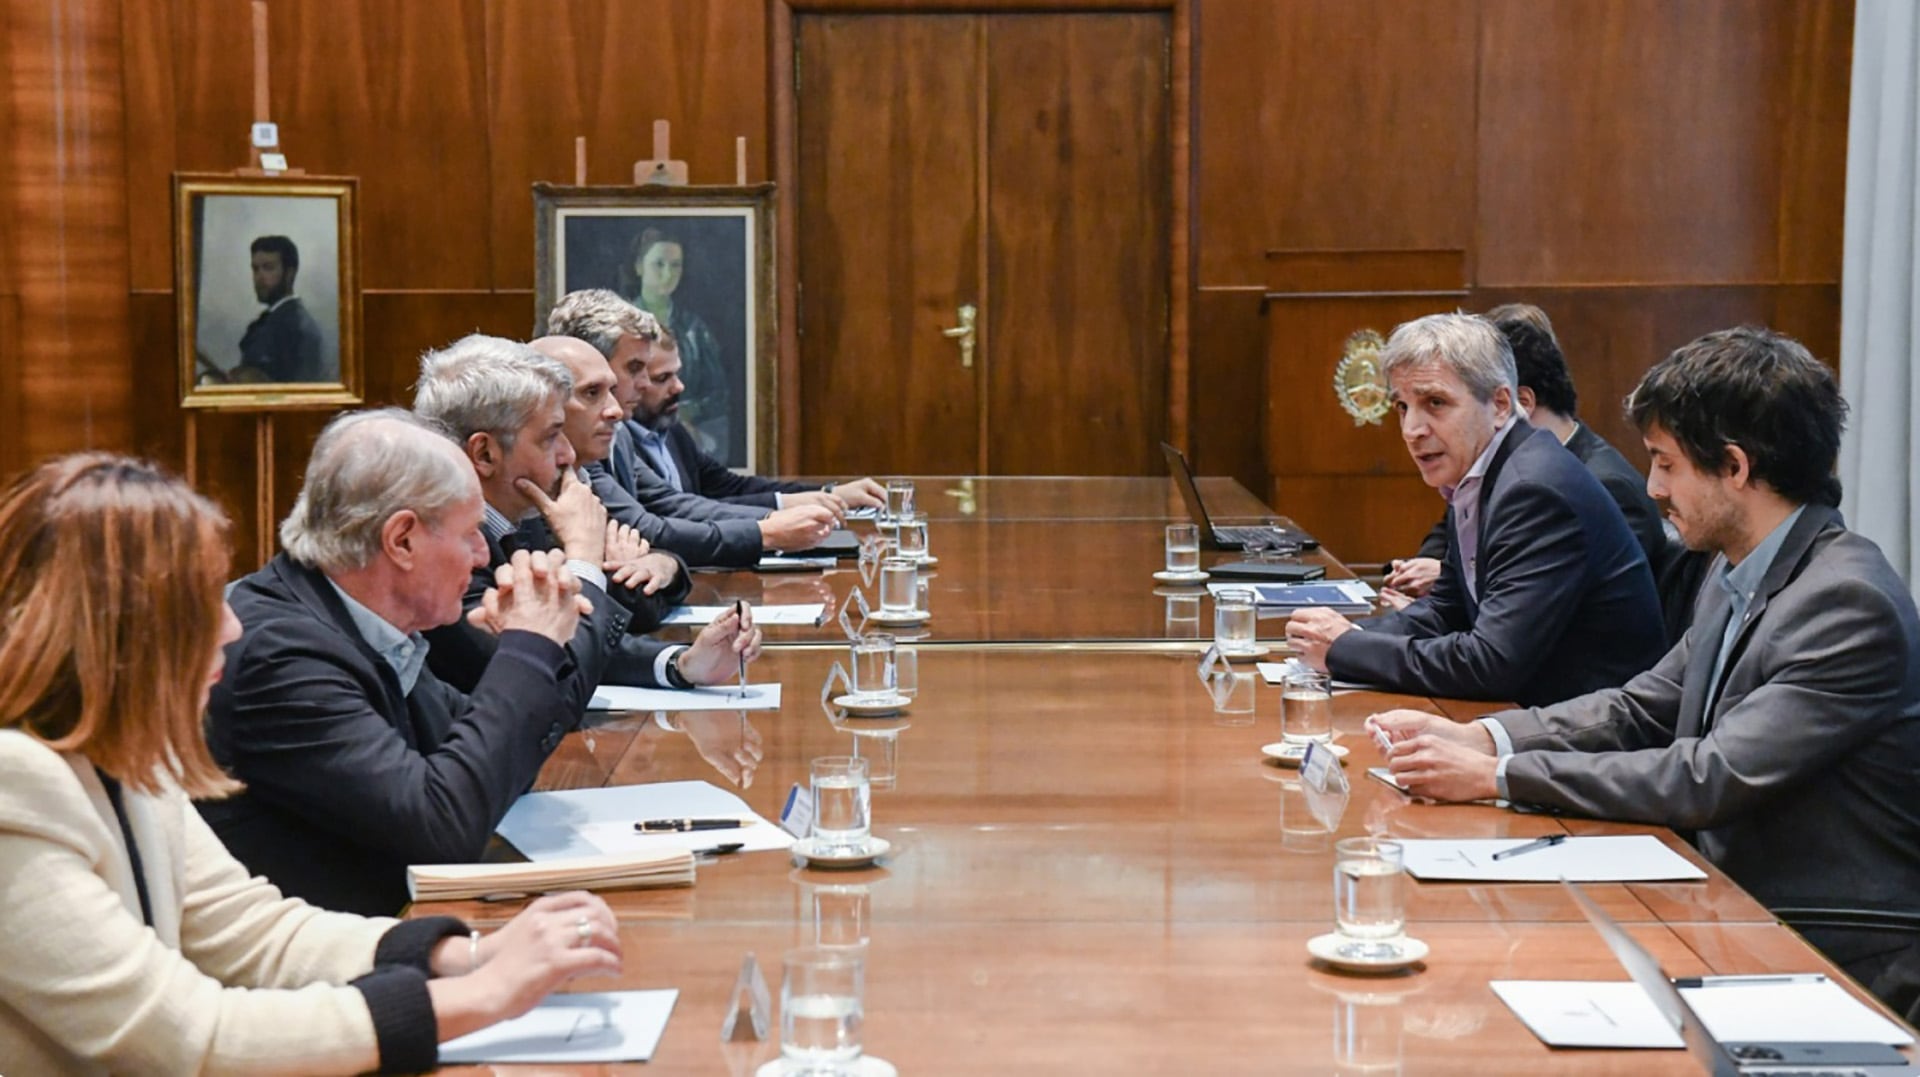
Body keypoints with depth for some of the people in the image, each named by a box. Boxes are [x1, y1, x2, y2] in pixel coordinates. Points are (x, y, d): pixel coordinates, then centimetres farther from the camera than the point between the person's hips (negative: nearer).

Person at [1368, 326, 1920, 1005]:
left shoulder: (1847, 603, -21)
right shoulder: (1737, 577, 9)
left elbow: (1713, 779, -25)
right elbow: (1641, 709, 14)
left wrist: (1497, 776, -22)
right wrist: (1477, 738, -3)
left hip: (1833, 956, -8)